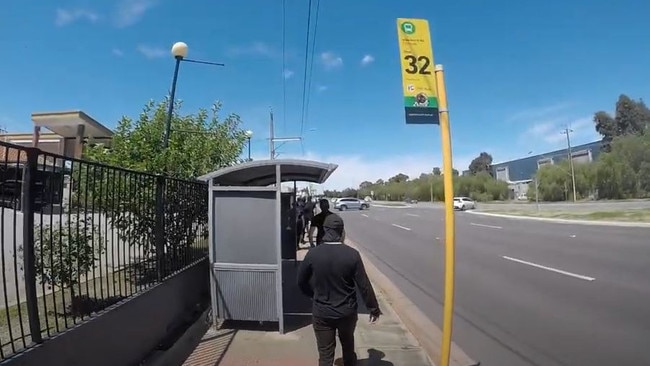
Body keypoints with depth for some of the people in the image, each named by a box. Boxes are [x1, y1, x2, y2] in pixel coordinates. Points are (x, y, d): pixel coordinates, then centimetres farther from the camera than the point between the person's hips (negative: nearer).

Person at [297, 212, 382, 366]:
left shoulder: (313, 254, -12)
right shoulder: (352, 254, -16)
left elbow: (301, 282, 0)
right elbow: (364, 286, -12)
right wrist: (374, 308, 2)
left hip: (321, 313, 0)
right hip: (347, 312, 1)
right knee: (348, 347, 27)